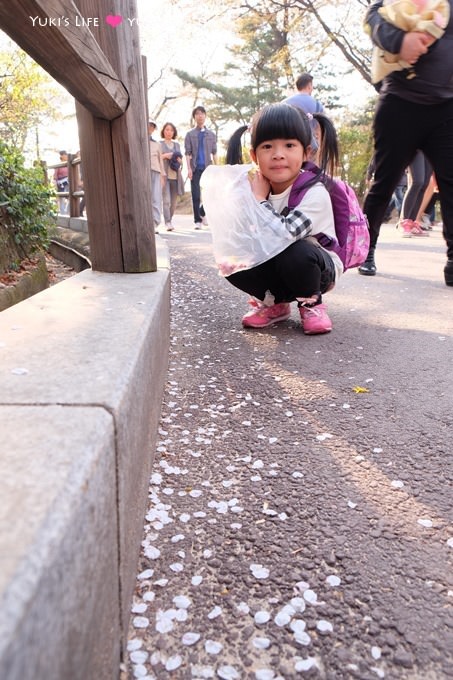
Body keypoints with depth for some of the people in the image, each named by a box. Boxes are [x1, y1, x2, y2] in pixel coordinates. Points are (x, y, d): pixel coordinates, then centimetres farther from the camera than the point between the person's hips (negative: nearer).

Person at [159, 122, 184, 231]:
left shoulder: (177, 145, 19)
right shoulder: (159, 144, 7)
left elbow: (181, 161, 21)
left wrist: (178, 159, -2)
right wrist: (165, 155, -11)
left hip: (175, 176, 4)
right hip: (164, 176, -4)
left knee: (173, 202, 5)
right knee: (166, 200, -14)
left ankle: (170, 221, 15)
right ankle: (168, 223, -18)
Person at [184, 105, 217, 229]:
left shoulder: (211, 134, 13)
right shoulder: (190, 134, 7)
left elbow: (214, 152, 11)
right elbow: (187, 153, 1)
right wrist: (189, 168, -10)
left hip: (208, 167, 2)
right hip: (195, 168, -2)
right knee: (196, 195, -2)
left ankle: (203, 213, 23)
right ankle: (197, 220, 3)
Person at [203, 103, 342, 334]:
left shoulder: (315, 193, -25)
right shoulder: (256, 187, -8)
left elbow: (281, 238, -38)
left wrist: (260, 200, -27)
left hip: (316, 268, -5)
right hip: (276, 269, 5)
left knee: (296, 253, -36)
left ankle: (312, 304, -4)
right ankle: (275, 303, 7)